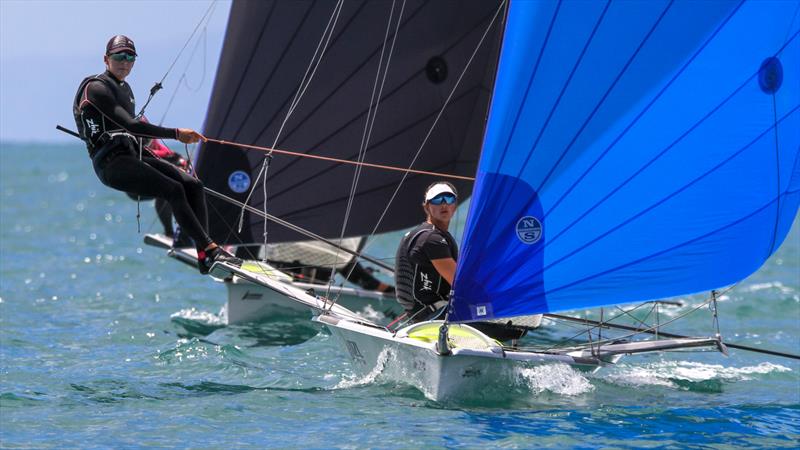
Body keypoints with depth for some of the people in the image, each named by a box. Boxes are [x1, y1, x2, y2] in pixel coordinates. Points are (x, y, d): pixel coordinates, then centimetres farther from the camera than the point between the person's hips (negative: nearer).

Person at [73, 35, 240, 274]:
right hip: (111, 163, -9)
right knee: (173, 189, -27)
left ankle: (204, 256, -19)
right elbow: (130, 125, -20)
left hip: (133, 156, 9)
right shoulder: (96, 88, -9)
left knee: (193, 185, -10)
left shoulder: (124, 88, 22)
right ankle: (211, 249, -30)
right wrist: (176, 134, -22)